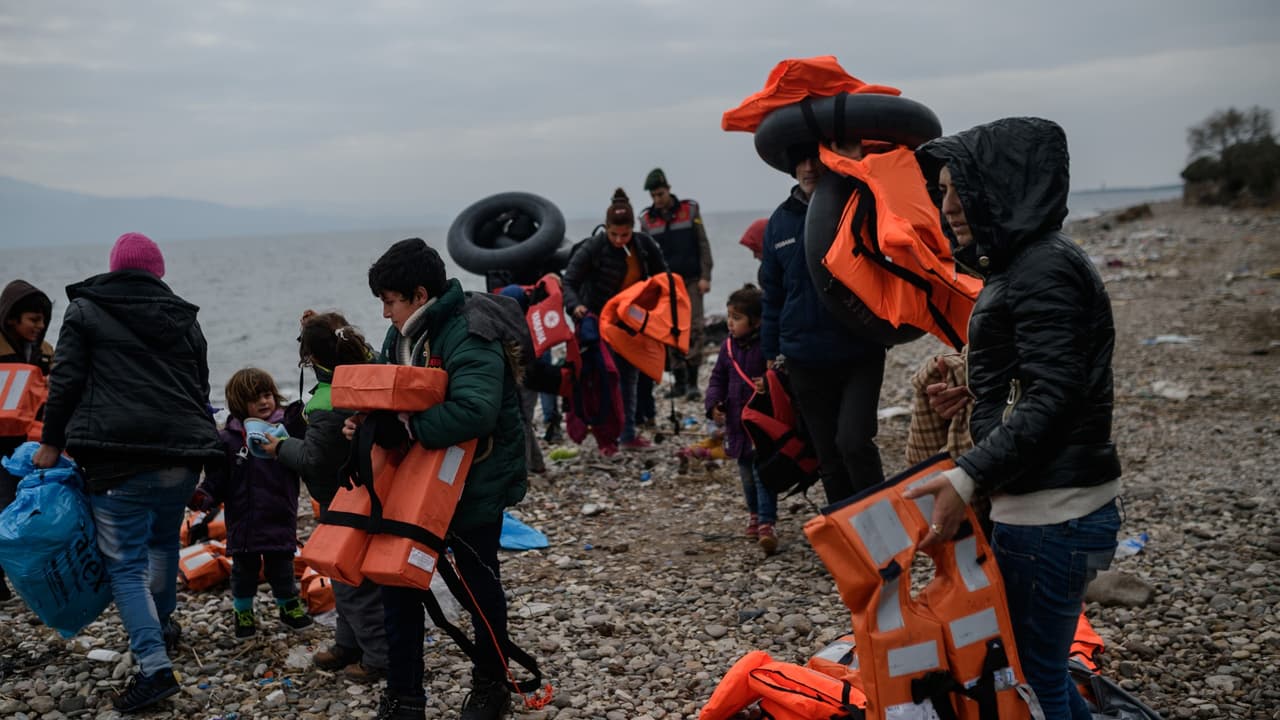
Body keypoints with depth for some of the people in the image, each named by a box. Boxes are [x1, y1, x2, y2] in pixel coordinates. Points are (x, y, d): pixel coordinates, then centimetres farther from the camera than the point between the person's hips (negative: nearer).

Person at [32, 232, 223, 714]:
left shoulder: (85, 310, 4)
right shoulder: (183, 317, 16)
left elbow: (65, 381, -2)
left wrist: (52, 442, 8)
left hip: (119, 458, -5)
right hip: (183, 453, 5)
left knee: (126, 563, -3)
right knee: (164, 538, 28)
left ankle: (154, 666, -13)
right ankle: (161, 622, 44)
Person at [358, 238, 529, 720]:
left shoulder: (469, 337, -24)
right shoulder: (402, 334, 4)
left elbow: (473, 411, -39)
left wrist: (407, 427, -35)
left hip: (474, 485, -8)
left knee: (477, 585, 9)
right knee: (397, 581, 7)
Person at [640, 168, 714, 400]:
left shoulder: (690, 210, 1)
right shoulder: (647, 219, 5)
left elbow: (703, 244, 1)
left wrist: (705, 276, -6)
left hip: (691, 280, -2)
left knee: (694, 329, -7)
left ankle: (693, 382, -5)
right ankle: (679, 381, 8)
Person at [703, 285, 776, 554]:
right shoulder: (729, 346, 8)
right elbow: (718, 378, 15)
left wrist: (769, 384, -29)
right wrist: (714, 403, 2)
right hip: (737, 421, 7)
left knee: (762, 471, -10)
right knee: (746, 472, 17)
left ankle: (766, 524, -11)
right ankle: (755, 514, 35)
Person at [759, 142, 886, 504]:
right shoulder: (781, 221, 6)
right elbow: (773, 294, 12)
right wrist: (772, 352, 12)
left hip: (861, 354, -3)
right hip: (805, 361, 3)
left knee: (853, 440, -18)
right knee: (828, 457, 11)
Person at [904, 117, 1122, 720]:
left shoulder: (1044, 269, -16)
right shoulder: (1022, 264, 14)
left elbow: (1050, 398, -24)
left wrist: (969, 477, -31)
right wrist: (977, 395, 14)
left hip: (1050, 516, -10)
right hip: (1039, 507, 10)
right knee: (1038, 668, 20)